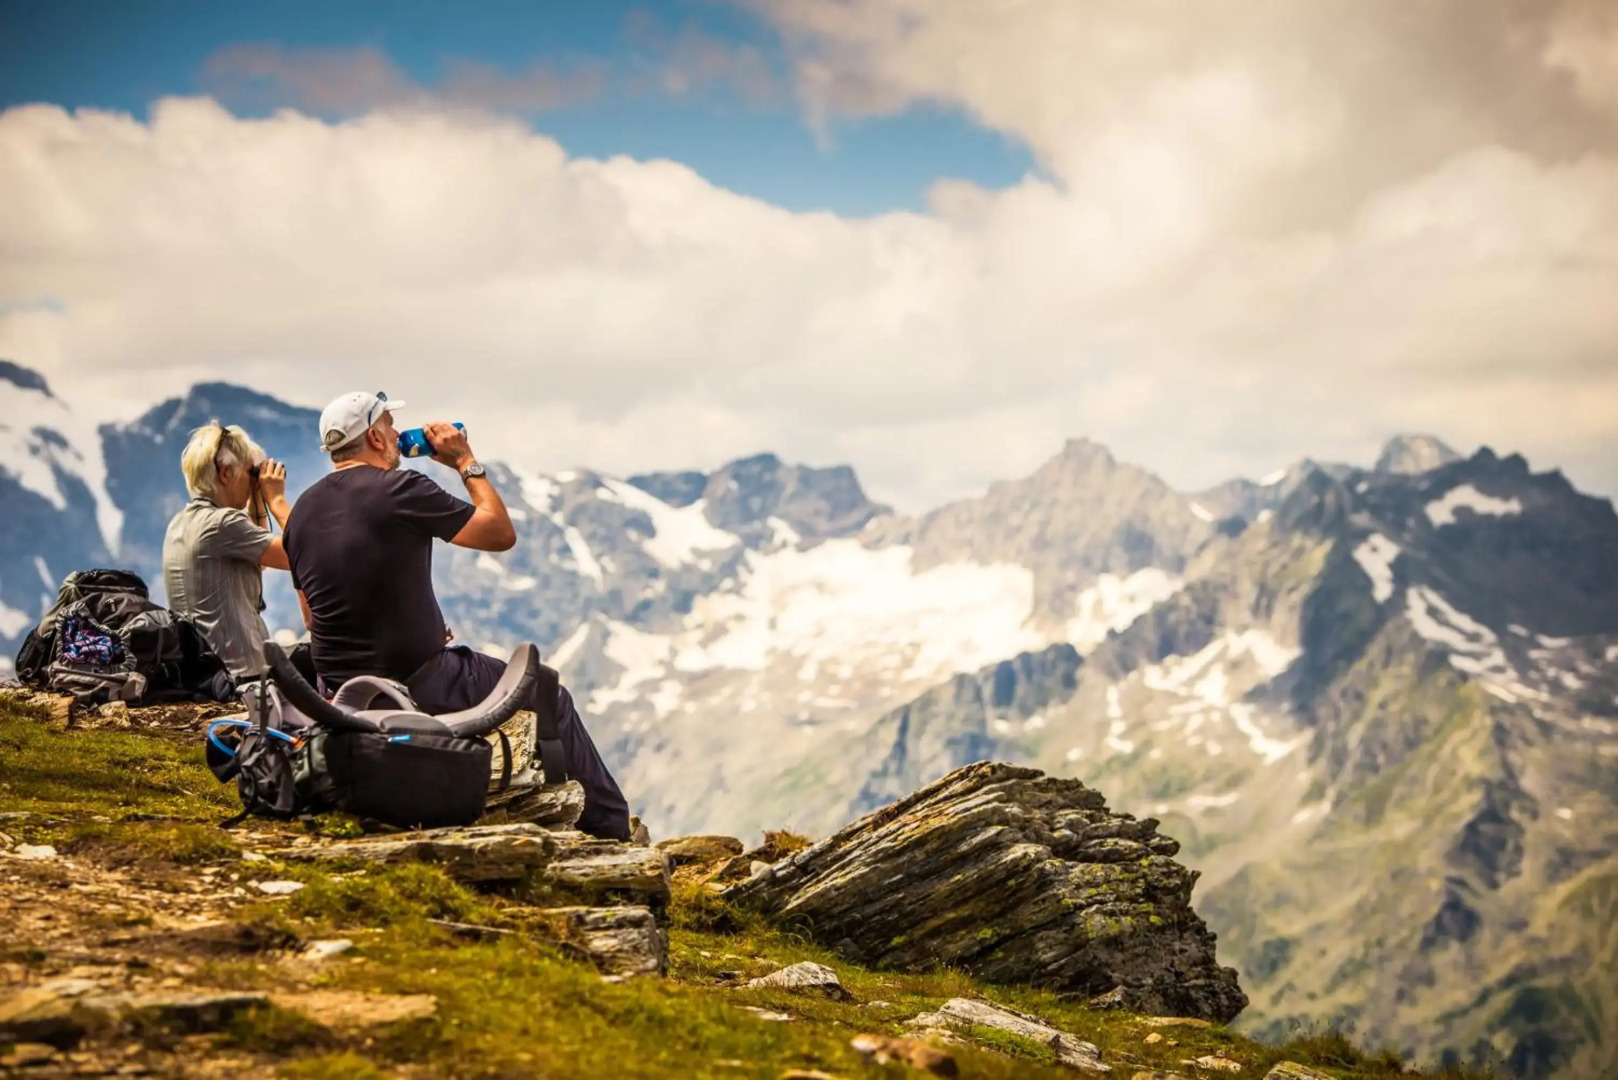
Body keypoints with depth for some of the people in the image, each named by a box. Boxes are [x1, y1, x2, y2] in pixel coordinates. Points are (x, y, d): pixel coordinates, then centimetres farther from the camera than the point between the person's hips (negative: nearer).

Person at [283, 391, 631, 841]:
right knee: (550, 698, 11)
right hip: (418, 683, -8)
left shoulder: (302, 511, 6)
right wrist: (467, 462, 2)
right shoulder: (398, 489, -16)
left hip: (340, 690, 8)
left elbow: (314, 620, 15)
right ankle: (611, 828, 20)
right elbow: (501, 533, -10)